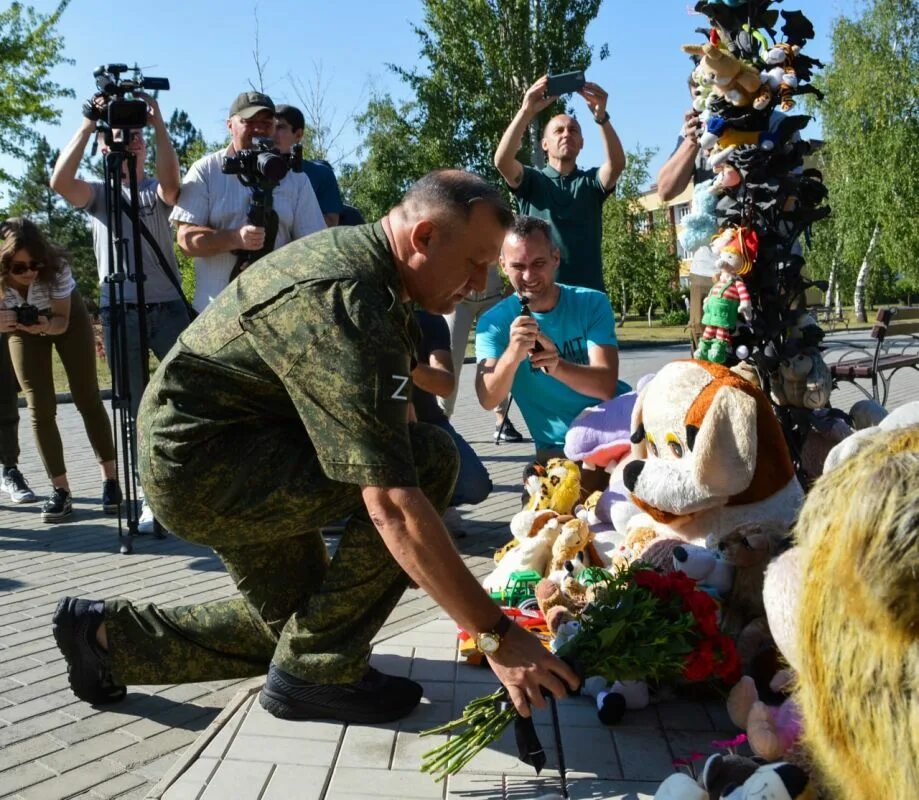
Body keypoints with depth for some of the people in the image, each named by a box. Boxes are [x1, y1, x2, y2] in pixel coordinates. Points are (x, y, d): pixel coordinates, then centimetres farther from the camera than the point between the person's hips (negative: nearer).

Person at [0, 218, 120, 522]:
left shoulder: (57, 268, -35)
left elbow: (62, 321, -22)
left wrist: (47, 325, -44)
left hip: (68, 318, -1)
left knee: (87, 399, -4)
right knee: (40, 408, -6)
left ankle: (110, 479, 4)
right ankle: (60, 490, -1)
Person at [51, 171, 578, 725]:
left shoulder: (352, 252, 4)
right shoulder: (347, 308, -28)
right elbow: (394, 508, -33)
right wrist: (498, 635, -29)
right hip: (200, 464, -10)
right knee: (430, 460, -22)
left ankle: (110, 634, 26)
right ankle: (318, 670, -9)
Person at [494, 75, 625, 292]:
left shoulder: (592, 181, 12)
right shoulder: (531, 181, 9)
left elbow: (617, 163, -10)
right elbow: (502, 161, -11)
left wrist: (601, 116, -25)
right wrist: (526, 112, -24)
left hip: (588, 290, 2)